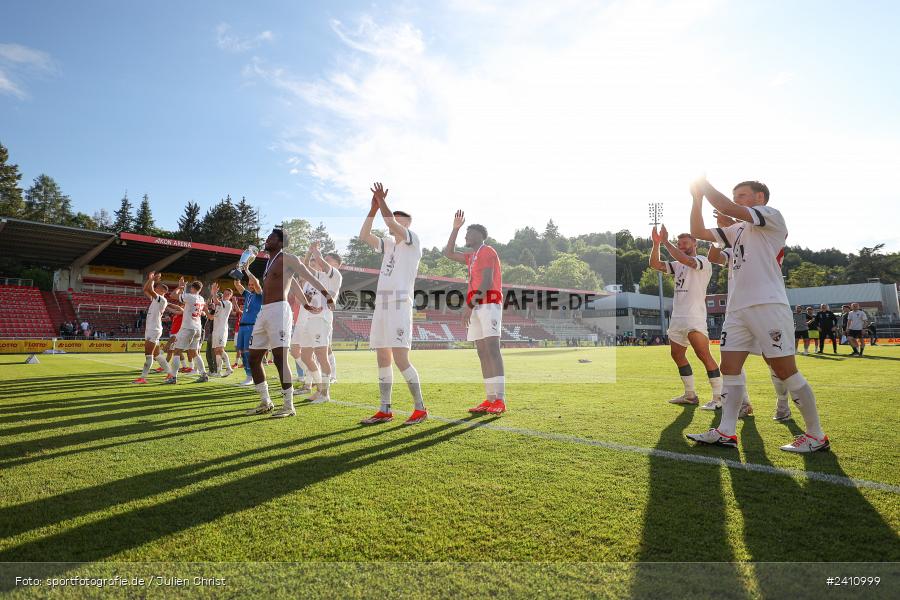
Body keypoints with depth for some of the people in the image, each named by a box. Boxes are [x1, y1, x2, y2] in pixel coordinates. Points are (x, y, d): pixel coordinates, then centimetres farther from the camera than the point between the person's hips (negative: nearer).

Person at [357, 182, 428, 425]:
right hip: (381, 306, 8)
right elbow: (364, 236, 16)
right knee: (382, 360, 8)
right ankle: (385, 410, 15)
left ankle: (420, 408, -1)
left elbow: (392, 224, -16)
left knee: (400, 359, -12)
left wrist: (382, 201, -4)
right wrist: (373, 207, 10)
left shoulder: (413, 241, 1)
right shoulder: (389, 243, 23)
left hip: (399, 306, -8)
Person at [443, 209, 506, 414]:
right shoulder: (472, 256, 24)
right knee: (482, 353, 3)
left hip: (489, 304, -9)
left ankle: (500, 400, -19)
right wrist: (455, 228, 25)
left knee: (492, 350, -16)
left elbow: (486, 282, -15)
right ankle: (490, 399, 3)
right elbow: (449, 253, 30)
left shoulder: (487, 252, -4)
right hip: (476, 308, 9)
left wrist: (469, 306, -19)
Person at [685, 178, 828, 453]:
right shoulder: (737, 229, 23)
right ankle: (726, 432, 7)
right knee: (730, 368, 3)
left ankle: (816, 435, 9)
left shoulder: (771, 215, 1)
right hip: (737, 308, 8)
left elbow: (727, 208, -13)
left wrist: (705, 186, 0)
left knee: (786, 372, -4)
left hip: (767, 306, -8)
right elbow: (698, 232, 21)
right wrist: (697, 197, 12)